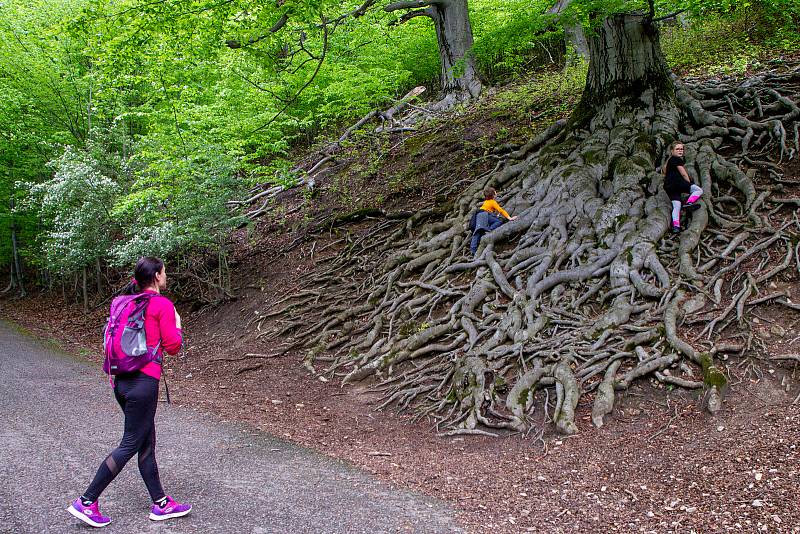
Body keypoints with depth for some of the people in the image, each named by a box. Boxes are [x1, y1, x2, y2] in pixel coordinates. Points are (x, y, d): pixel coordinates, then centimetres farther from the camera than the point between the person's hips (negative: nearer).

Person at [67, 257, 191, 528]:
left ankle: (161, 504, 21)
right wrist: (177, 325, 9)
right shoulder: (163, 304, -9)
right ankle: (86, 502, 4)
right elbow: (173, 347, -7)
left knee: (147, 444, 13)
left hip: (122, 381, 8)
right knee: (130, 445, 1)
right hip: (144, 382, -8)